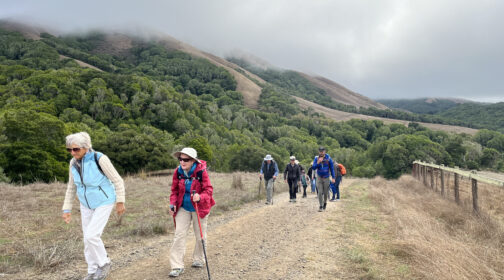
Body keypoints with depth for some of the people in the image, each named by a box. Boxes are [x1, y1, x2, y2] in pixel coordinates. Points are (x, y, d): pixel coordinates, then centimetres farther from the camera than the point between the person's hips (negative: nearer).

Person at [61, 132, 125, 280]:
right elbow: (71, 187, 6)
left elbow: (117, 180, -18)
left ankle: (104, 263, 11)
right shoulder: (74, 162, -5)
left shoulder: (100, 158, -25)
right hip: (86, 204, 6)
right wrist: (67, 209, 4)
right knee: (88, 238, 7)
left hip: (104, 202, -6)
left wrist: (120, 202, -14)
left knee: (91, 236, -14)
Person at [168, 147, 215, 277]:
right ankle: (177, 266, 0)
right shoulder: (178, 172, -7)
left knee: (200, 236, 11)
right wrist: (173, 204, -8)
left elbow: (209, 190, -17)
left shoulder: (201, 172, -20)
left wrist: (200, 197, -37)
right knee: (179, 234, -4)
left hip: (199, 208, -3)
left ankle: (198, 259, 34)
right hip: (183, 207, 3)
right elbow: (175, 190, 5)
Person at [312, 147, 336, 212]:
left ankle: (325, 203, 33)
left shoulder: (328, 158, -8)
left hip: (326, 178, 0)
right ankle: (320, 206, 0)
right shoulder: (316, 158, -5)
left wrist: (333, 178, -5)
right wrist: (318, 162, -25)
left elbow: (332, 168, -2)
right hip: (319, 178, 0)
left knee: (325, 192, 7)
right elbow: (313, 167, -8)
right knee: (320, 192, -6)